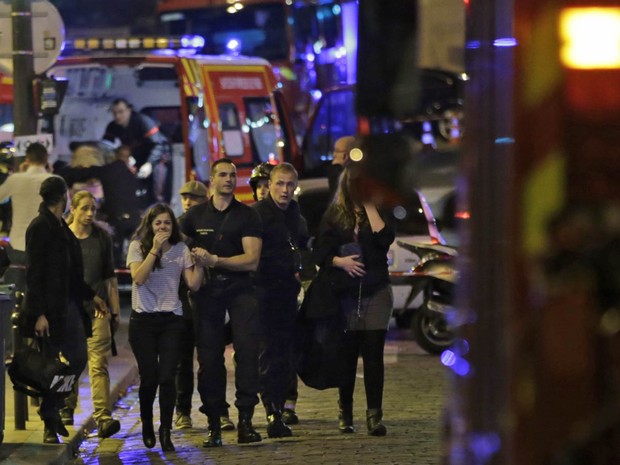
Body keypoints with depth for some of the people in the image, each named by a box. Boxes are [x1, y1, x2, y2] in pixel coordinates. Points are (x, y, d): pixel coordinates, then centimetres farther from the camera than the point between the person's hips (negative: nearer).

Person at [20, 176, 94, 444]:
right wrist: (38, 314, -20)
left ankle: (52, 410, 23)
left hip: (70, 305, 8)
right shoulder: (40, 227, -11)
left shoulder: (61, 228, 14)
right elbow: (34, 273, -15)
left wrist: (90, 295, 24)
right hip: (50, 308, -8)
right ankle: (49, 424, 6)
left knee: (78, 359, 9)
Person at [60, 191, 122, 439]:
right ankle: (66, 410, 28)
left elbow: (110, 277, 14)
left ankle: (103, 417, -20)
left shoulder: (102, 237, 9)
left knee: (98, 363, -11)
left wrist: (115, 309, 10)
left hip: (97, 309, 0)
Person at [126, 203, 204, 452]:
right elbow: (138, 278, -16)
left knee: (167, 377, -10)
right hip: (143, 320, -1)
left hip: (171, 320, 1)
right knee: (149, 377, -1)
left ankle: (165, 432, -2)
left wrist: (199, 262, -16)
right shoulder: (138, 247, 1)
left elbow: (193, 284, 0)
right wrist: (155, 250, -19)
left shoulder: (180, 250, 6)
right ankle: (147, 425, 23)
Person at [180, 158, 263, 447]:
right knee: (209, 356, 1)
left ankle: (245, 419, -14)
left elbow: (252, 260, -6)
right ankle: (214, 425, 6)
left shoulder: (247, 216, 3)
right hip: (207, 291, 2)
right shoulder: (196, 215, 11)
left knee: (247, 349, -15)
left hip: (239, 288, -2)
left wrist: (215, 260, -14)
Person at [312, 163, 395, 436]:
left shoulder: (378, 212, 6)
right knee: (347, 354, 4)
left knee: (373, 353, -7)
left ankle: (374, 415, -9)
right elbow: (320, 253, 3)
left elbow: (385, 239, -14)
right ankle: (345, 413, 16)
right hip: (345, 293, 0)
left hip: (376, 292, 0)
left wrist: (369, 206, -11)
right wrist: (340, 261, -16)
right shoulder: (334, 215, 6)